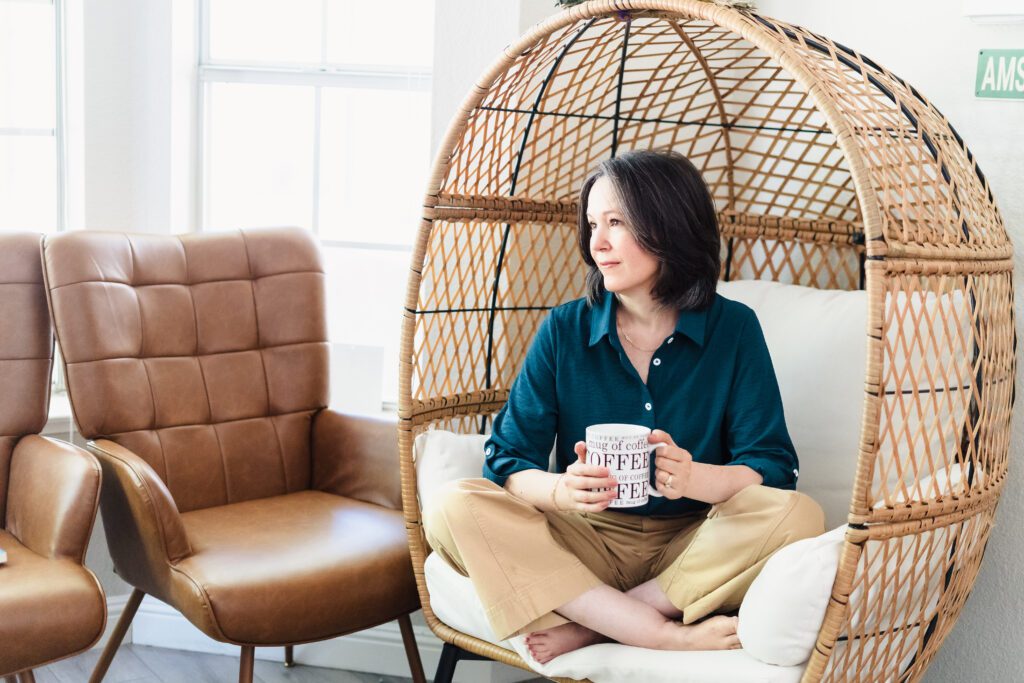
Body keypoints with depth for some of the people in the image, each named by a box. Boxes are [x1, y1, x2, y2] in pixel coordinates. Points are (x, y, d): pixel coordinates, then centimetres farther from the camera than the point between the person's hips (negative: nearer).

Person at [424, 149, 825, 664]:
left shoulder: (733, 329, -2)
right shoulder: (564, 330, 1)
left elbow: (773, 465, -7)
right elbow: (508, 462, -3)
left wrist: (693, 478, -29)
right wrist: (561, 490, -27)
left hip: (692, 546, 0)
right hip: (586, 539, 1)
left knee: (795, 515, -29)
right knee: (453, 510, -24)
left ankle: (588, 627, -21)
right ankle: (669, 636, -29)